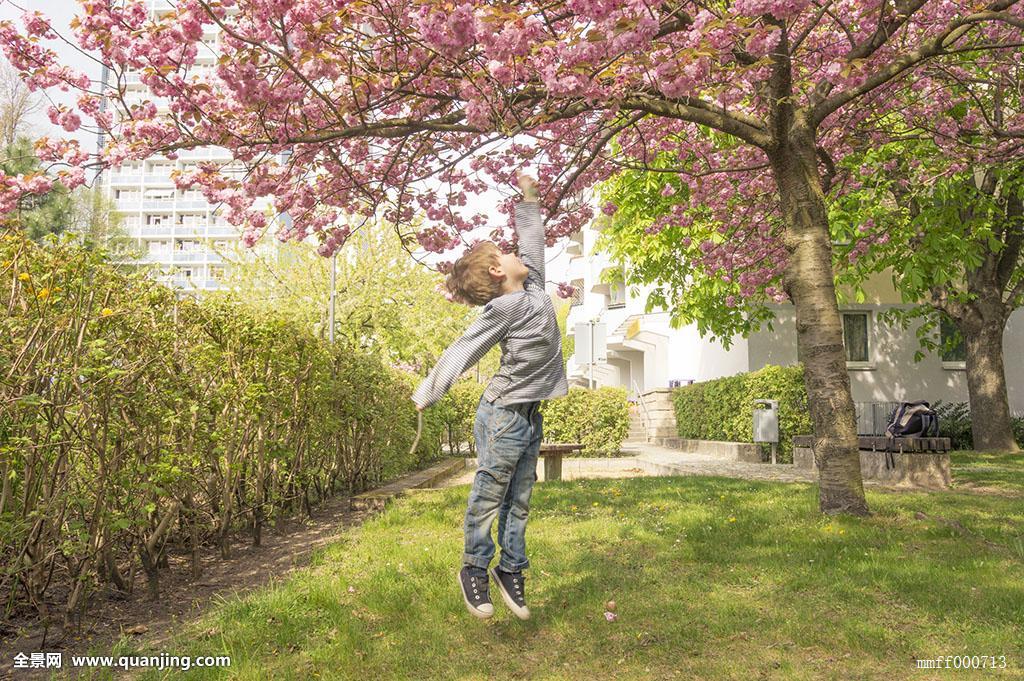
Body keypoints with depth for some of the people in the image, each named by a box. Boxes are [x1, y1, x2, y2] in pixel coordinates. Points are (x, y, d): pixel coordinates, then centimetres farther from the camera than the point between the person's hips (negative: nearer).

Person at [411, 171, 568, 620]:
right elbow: (461, 352, -13)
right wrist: (425, 396, -11)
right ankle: (474, 571, 16)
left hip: (531, 415, 7)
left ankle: (511, 570, 22)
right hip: (505, 415, -7)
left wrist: (528, 196, 26)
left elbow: (532, 242, 22)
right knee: (488, 498, 3)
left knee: (518, 501, 12)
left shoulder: (533, 286, 8)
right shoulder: (503, 307, -14)